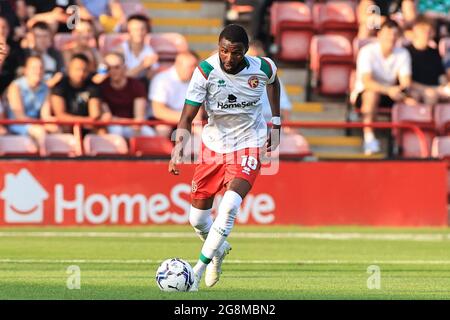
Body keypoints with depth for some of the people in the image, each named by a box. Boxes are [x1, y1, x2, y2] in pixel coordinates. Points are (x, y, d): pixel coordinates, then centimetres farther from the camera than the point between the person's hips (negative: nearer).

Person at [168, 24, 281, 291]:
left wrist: (276, 123, 13)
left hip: (248, 145, -2)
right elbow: (187, 117, -19)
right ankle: (219, 250, 41)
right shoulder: (206, 71, -20)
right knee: (198, 219, 6)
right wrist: (178, 150, -35)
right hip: (214, 146, 2)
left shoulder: (262, 68, -15)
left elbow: (273, 80, 13)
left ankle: (198, 270, -19)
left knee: (230, 205, -26)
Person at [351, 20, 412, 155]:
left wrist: (403, 89, -38)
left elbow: (406, 82, -13)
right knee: (372, 93, -39)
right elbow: (366, 81, -29)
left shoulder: (403, 54, -5)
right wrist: (388, 90, -44)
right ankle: (369, 137, -40)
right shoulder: (368, 52, -18)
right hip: (362, 94, -4)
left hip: (390, 94, 4)